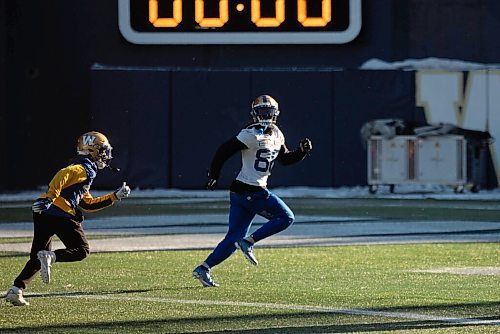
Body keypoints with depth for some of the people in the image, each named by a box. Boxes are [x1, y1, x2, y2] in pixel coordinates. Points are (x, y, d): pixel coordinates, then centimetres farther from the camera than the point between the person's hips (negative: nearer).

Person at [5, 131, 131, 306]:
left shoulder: (82, 169, 30)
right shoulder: (85, 169, -1)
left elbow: (87, 204, 34)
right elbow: (63, 175, -21)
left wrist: (116, 196, 36)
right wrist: (49, 198, -31)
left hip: (43, 213, 9)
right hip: (60, 215, -9)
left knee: (37, 257, 15)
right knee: (82, 251, 2)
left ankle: (15, 290, 5)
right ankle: (50, 257, -20)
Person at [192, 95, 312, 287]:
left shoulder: (276, 135, 14)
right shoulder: (252, 135, -14)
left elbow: (284, 159, 26)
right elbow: (224, 150, -15)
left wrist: (302, 152, 9)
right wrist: (213, 175, -14)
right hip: (251, 191, -9)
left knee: (234, 238, 7)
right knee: (286, 218, -5)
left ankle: (203, 269, 5)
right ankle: (249, 242, -6)